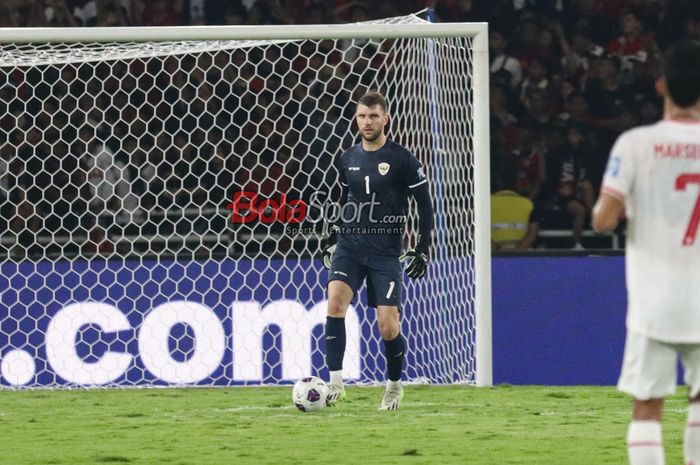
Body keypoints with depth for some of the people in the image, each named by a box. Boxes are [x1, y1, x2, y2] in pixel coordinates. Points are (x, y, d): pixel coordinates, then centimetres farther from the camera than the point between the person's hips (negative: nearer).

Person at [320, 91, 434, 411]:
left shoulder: (402, 160, -5)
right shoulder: (347, 160, 8)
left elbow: (424, 205, 0)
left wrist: (423, 250, -4)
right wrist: (332, 238, 21)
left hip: (385, 251, -3)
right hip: (349, 244, 3)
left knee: (388, 326, -6)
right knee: (336, 300, -24)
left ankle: (394, 385, 22)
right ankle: (335, 382, -24)